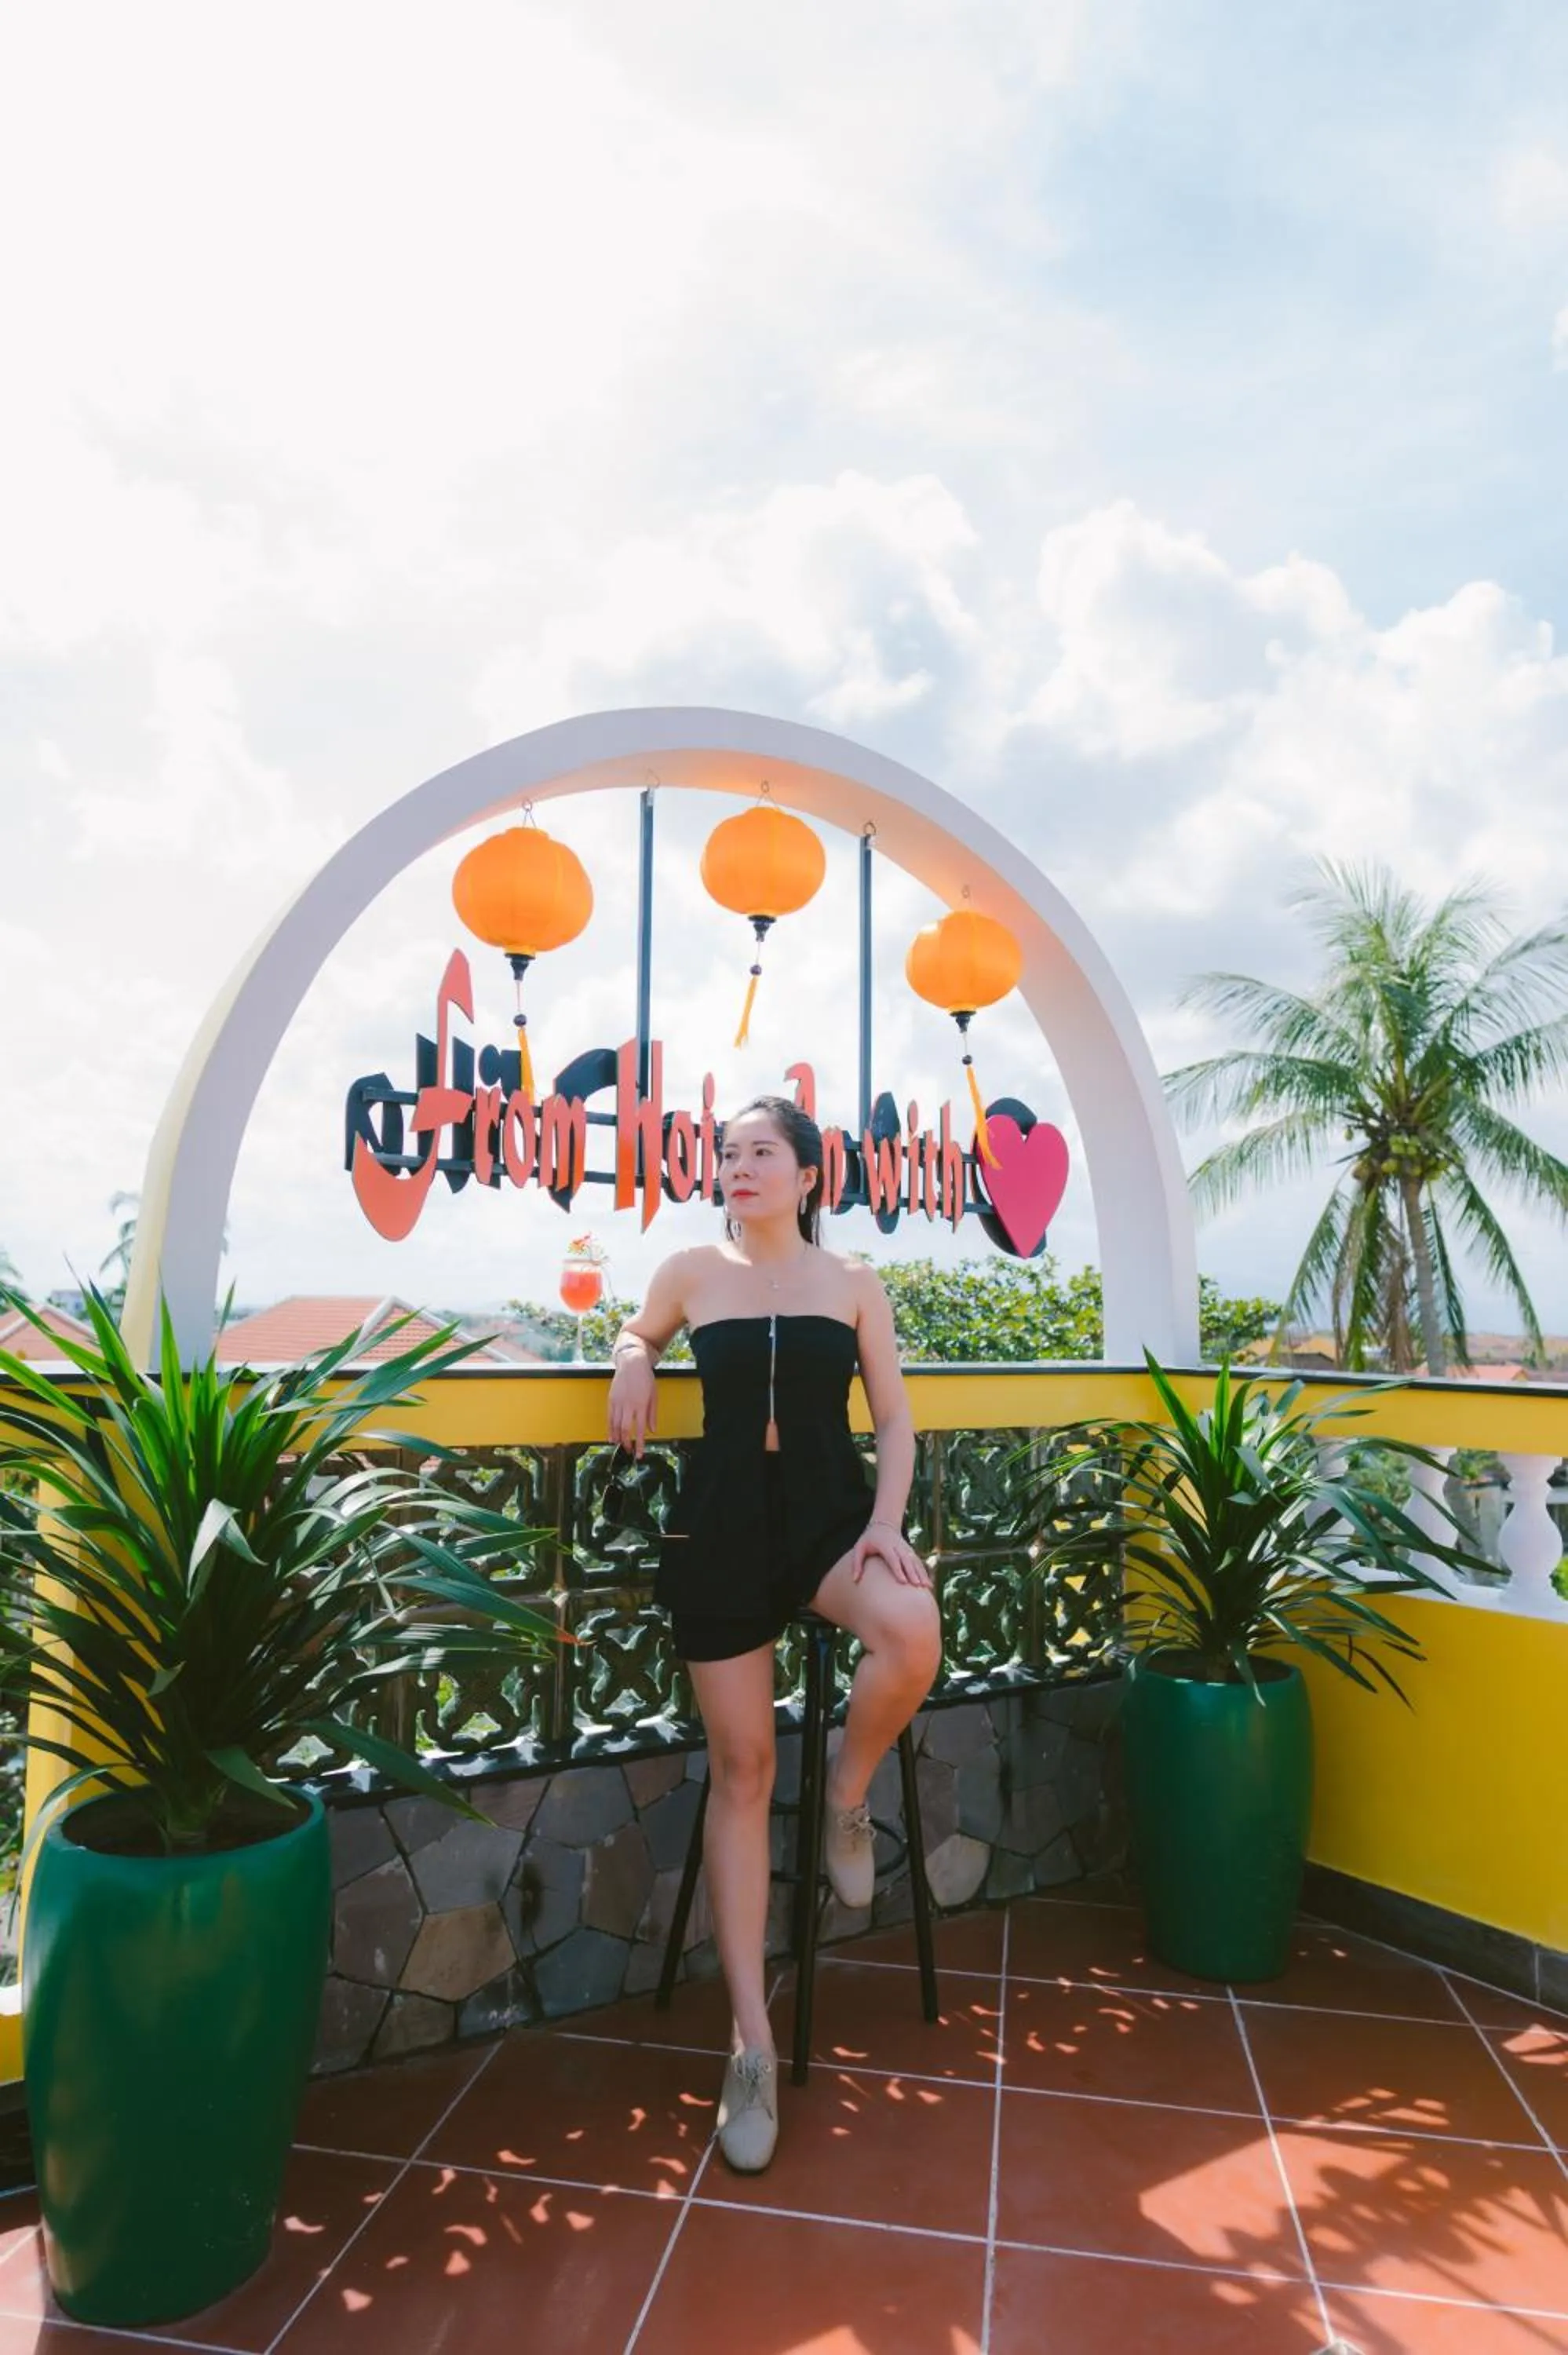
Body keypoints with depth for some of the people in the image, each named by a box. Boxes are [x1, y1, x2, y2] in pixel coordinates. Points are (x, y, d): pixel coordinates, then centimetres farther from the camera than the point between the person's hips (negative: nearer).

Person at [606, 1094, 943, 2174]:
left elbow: (895, 1415, 5)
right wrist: (632, 1359, 1)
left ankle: (848, 1799, 1)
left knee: (914, 1631, -33)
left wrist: (887, 1520, -9)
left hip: (830, 1507, 0)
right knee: (741, 1766, 1)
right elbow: (639, 1332, 24)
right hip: (721, 1520, 0)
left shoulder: (854, 1282, 3)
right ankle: (754, 2041, 15)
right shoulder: (692, 1272, 4)